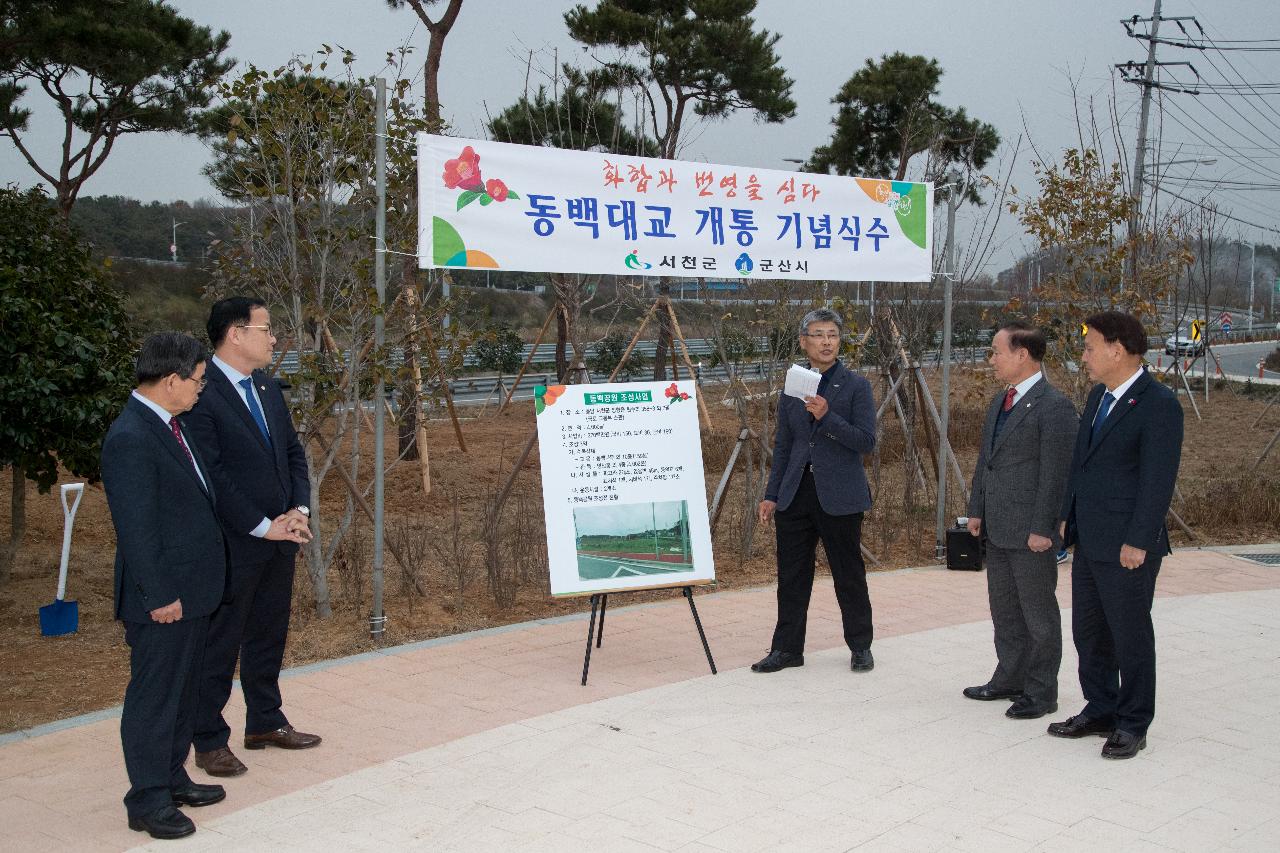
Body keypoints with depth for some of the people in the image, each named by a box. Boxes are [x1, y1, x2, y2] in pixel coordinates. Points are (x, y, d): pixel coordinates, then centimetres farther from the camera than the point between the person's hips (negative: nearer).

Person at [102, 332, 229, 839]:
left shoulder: (167, 425, 10)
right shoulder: (130, 439, -22)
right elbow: (135, 527, -22)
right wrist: (159, 596, -20)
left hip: (192, 590, 10)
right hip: (163, 598, -10)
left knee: (181, 692, 19)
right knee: (153, 697, 2)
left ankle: (172, 778, 33)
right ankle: (148, 801, 12)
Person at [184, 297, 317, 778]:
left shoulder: (268, 389, 11)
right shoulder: (201, 394, -17)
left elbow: (293, 453, 16)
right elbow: (211, 475, -20)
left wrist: (299, 510, 0)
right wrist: (262, 526, -17)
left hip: (280, 538, 8)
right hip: (234, 544, -8)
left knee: (269, 636, 18)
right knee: (220, 644, 4)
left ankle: (265, 722, 33)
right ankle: (210, 742, 15)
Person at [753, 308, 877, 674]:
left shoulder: (856, 386, -3)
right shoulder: (792, 389, 9)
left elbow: (866, 441, -10)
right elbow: (782, 446, 12)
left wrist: (827, 417, -22)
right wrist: (771, 495, 8)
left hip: (839, 495, -4)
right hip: (796, 493, 4)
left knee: (849, 574, 7)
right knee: (792, 574, 7)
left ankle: (861, 647, 21)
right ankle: (787, 649, 17)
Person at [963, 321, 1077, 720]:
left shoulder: (1054, 406, -16)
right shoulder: (1000, 401, 12)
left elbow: (1055, 474, -18)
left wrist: (1042, 529, -19)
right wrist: (977, 509, 15)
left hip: (1030, 533, -9)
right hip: (996, 529, 9)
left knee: (1038, 614, 4)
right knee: (1004, 610, 18)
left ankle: (1041, 693, 15)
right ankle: (1010, 679, 32)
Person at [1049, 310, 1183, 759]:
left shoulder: (1159, 404, -15)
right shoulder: (1099, 396, 11)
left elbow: (1158, 479, -19)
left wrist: (1138, 542, -20)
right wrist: (1068, 516, 15)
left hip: (1126, 548, -8)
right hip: (1089, 541, 9)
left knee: (1131, 636, 4)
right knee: (1089, 631, 16)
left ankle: (1132, 725, 17)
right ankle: (1100, 710, 30)